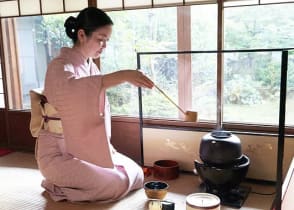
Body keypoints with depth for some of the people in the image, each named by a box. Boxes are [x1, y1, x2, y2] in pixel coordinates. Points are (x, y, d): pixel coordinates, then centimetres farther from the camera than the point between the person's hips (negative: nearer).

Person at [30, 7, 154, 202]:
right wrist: (123, 75, -51)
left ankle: (71, 180, 12)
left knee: (136, 175, 3)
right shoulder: (59, 66, -18)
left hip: (88, 148, 8)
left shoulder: (91, 67, 7)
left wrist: (107, 148, 2)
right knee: (115, 184, -21)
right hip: (59, 153, -8)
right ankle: (58, 185, 2)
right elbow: (71, 88, -44)